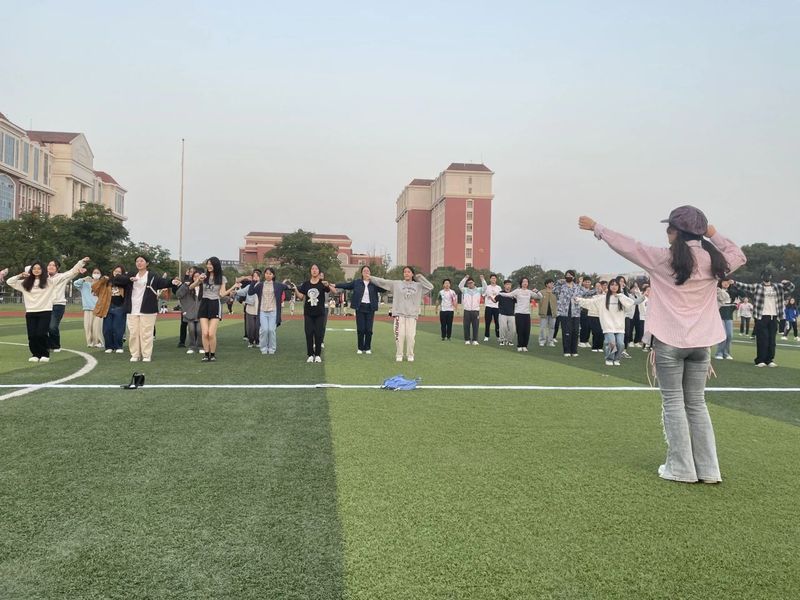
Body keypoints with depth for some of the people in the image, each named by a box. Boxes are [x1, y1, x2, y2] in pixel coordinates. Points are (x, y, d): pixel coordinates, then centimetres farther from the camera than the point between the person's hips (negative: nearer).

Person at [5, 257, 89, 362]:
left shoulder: (49, 280, 1)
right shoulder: (26, 283, 10)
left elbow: (68, 274, -1)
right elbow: (9, 282, 15)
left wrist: (81, 262, -4)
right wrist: (20, 276, -1)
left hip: (45, 311, -3)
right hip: (30, 312, 3)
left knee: (42, 334, -8)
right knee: (32, 336, 2)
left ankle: (45, 354, 9)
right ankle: (35, 354, 17)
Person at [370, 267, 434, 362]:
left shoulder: (418, 285, 10)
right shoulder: (396, 284, 8)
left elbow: (430, 287, 4)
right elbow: (383, 282, 7)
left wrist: (420, 277, 6)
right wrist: (371, 278, 3)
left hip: (412, 315, 1)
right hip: (399, 314, 0)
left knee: (411, 336, -1)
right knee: (399, 335, -2)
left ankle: (410, 355, 13)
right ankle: (399, 355, 10)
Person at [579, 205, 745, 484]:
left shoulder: (664, 258, -9)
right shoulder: (713, 259, 2)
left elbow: (627, 246, 0)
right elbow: (739, 256, 24)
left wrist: (596, 227, 11)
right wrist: (714, 236, 20)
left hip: (669, 341, -4)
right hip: (701, 342, 4)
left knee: (673, 402, 4)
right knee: (697, 404, 13)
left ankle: (680, 468, 8)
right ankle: (707, 469, 15)